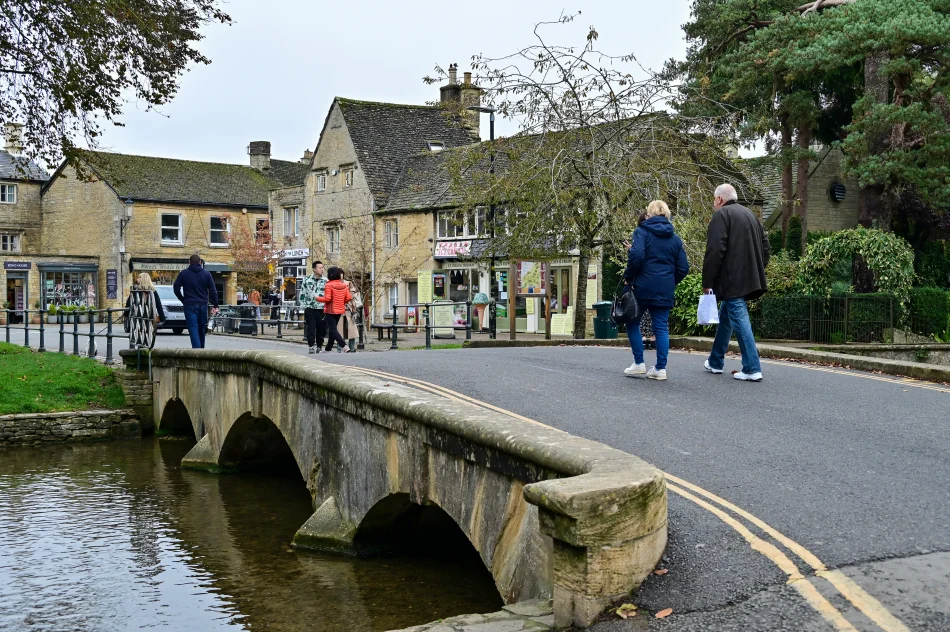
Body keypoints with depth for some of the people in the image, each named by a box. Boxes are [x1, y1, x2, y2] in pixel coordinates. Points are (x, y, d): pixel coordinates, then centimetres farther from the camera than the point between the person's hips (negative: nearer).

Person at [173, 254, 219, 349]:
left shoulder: (183, 273, 1)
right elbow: (213, 290, 1)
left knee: (193, 329, -8)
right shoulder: (206, 274, 4)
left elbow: (176, 288, 1)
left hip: (190, 305, -2)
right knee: (201, 330, 14)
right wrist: (215, 305, 3)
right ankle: (201, 349, 22)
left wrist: (183, 300, 13)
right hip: (203, 305, 2)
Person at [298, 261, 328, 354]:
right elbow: (302, 294, 12)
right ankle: (312, 346, -5)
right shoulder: (307, 280, 5)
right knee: (311, 328, -7)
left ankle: (318, 347, 17)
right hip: (309, 309, 0)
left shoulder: (326, 281, 2)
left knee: (321, 329, 4)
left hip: (321, 309, 0)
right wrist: (304, 305, 5)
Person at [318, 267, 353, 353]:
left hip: (331, 311, -7)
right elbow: (348, 298, 0)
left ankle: (344, 346, -20)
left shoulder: (329, 285, -14)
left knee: (333, 330, -4)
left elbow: (327, 298, -20)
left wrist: (317, 298, -5)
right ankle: (328, 348, 26)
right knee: (333, 329, 18)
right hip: (340, 310, 7)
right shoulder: (343, 285, 3)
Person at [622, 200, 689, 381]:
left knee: (632, 322, 12)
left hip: (643, 286, -4)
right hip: (665, 290, 4)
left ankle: (639, 363, 10)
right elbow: (683, 268, 8)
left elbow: (636, 256, -18)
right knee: (661, 327, 6)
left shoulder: (642, 231, -3)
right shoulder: (675, 238, 11)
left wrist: (628, 278, -7)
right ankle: (660, 368, 3)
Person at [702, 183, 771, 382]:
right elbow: (765, 245, 19)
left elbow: (715, 251, -16)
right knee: (725, 318, 21)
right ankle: (715, 362, 31)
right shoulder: (749, 215, 19)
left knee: (739, 320, -8)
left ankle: (752, 369, -11)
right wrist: (757, 271, 22)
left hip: (732, 280, -9)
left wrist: (707, 282, -11)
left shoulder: (721, 215, -8)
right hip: (749, 279, 9)